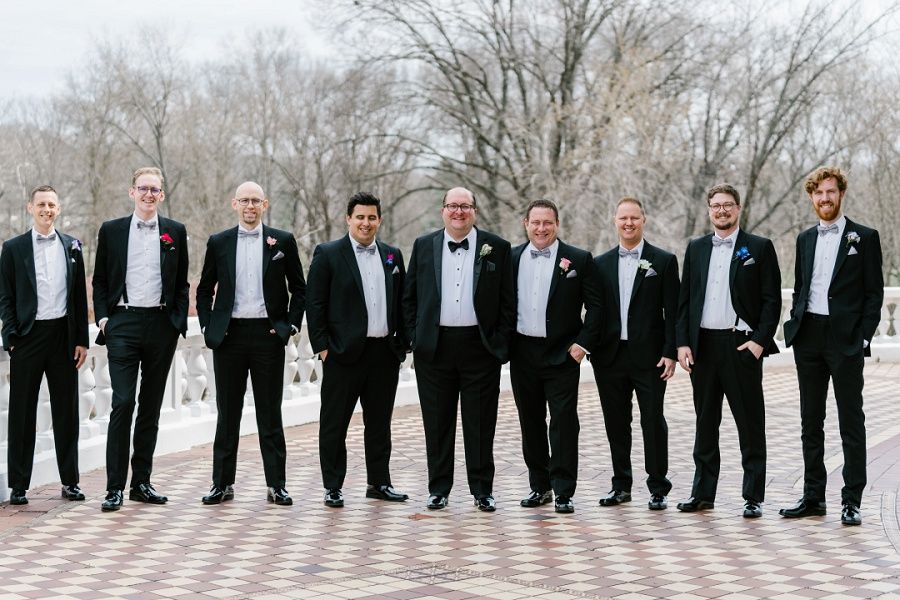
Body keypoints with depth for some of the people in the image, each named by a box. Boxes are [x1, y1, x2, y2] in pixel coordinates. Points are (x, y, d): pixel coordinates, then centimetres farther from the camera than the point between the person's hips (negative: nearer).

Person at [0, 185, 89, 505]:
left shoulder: (71, 246, 8)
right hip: (28, 335, -2)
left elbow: (80, 296, 9)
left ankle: (70, 481, 16)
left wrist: (82, 340, 4)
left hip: (63, 335, 2)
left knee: (66, 411, 7)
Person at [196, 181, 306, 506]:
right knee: (227, 413, 6)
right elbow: (204, 290, 12)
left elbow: (299, 288, 8)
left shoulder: (282, 241, 4)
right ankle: (222, 484, 12)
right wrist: (207, 328, 3)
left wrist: (290, 324, -1)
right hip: (229, 335, 1)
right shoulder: (218, 242, 7)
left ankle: (276, 485, 8)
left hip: (268, 334, -1)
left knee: (270, 414, 3)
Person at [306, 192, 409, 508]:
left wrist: (402, 342, 8)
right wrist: (322, 346, -10)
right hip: (344, 352, -4)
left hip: (385, 352, 4)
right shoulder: (327, 254, -2)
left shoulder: (393, 256, 12)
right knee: (335, 423, 2)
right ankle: (333, 487, 10)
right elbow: (314, 304, -5)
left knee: (379, 422, 12)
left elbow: (402, 302, 15)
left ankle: (379, 482, 22)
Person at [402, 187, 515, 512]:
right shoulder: (424, 246, 8)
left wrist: (500, 342, -3)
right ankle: (438, 489, 16)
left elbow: (508, 301, 3)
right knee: (438, 423, 7)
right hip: (434, 348, 2)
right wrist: (414, 336, 2)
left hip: (480, 346, -1)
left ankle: (482, 490, 12)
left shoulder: (497, 248, 3)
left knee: (480, 424, 3)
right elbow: (409, 296, 10)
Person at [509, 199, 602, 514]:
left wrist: (583, 343, -9)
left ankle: (564, 492, 0)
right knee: (531, 422, 10)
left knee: (563, 422, -4)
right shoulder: (511, 258, 7)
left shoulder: (578, 260, -1)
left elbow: (595, 305, -1)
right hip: (522, 354, 3)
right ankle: (539, 486, 20)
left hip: (562, 354, -3)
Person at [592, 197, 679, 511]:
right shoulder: (601, 264, 10)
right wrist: (592, 349, 3)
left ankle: (658, 488, 7)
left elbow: (672, 311, -2)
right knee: (616, 423, 9)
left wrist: (670, 352, -9)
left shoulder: (664, 261, 1)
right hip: (610, 356, 3)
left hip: (649, 356, -3)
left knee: (653, 422, -1)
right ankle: (621, 485, 19)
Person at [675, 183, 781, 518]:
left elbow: (772, 300, -3)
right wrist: (682, 343, 2)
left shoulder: (759, 248, 1)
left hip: (742, 344, -4)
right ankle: (702, 493, 18)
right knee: (705, 423, 11)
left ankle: (754, 497, 6)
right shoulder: (696, 249, 12)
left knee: (750, 424, 1)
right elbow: (684, 299, 11)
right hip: (702, 345, 4)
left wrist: (760, 340, -12)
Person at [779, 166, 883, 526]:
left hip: (845, 339, -5)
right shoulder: (805, 239, 14)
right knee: (810, 421, 9)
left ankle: (851, 501, 2)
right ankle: (813, 496, 16)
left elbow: (874, 293, -2)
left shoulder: (864, 238, 0)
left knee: (851, 422, -1)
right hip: (809, 337, 5)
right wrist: (795, 327, 6)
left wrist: (863, 338, -10)